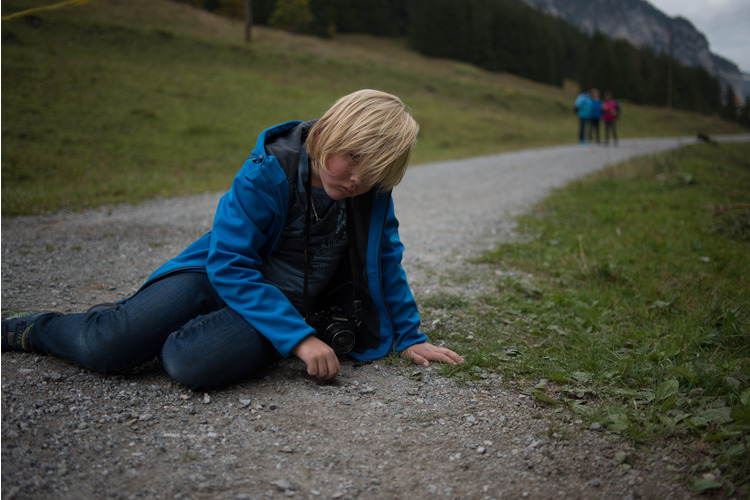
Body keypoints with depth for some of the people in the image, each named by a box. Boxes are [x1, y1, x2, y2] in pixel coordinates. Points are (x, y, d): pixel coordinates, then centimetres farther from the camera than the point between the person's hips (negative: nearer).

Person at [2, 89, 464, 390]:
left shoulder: (373, 192, -7)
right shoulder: (267, 173, -18)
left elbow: (387, 262, 7)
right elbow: (229, 264, -22)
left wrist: (410, 336, 7)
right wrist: (299, 338, -28)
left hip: (292, 305, 2)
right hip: (221, 276, -1)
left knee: (195, 363, -31)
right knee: (107, 348, -20)